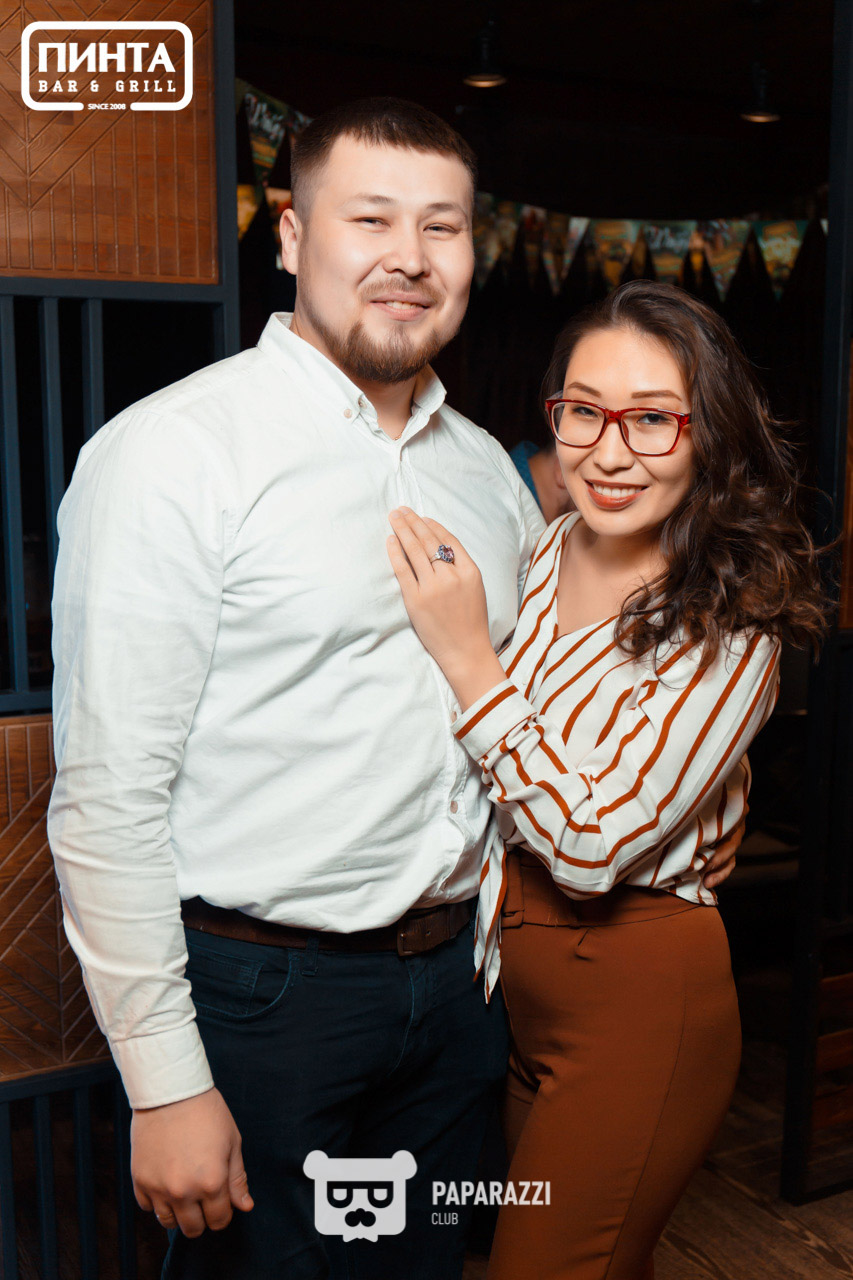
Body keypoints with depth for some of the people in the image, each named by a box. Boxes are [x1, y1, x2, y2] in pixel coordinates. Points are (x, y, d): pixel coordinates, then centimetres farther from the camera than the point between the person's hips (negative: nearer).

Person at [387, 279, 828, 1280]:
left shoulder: (728, 629, -20)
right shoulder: (543, 552, -1)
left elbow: (594, 847, -26)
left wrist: (465, 655, -26)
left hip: (639, 1003, -6)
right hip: (512, 978, 6)